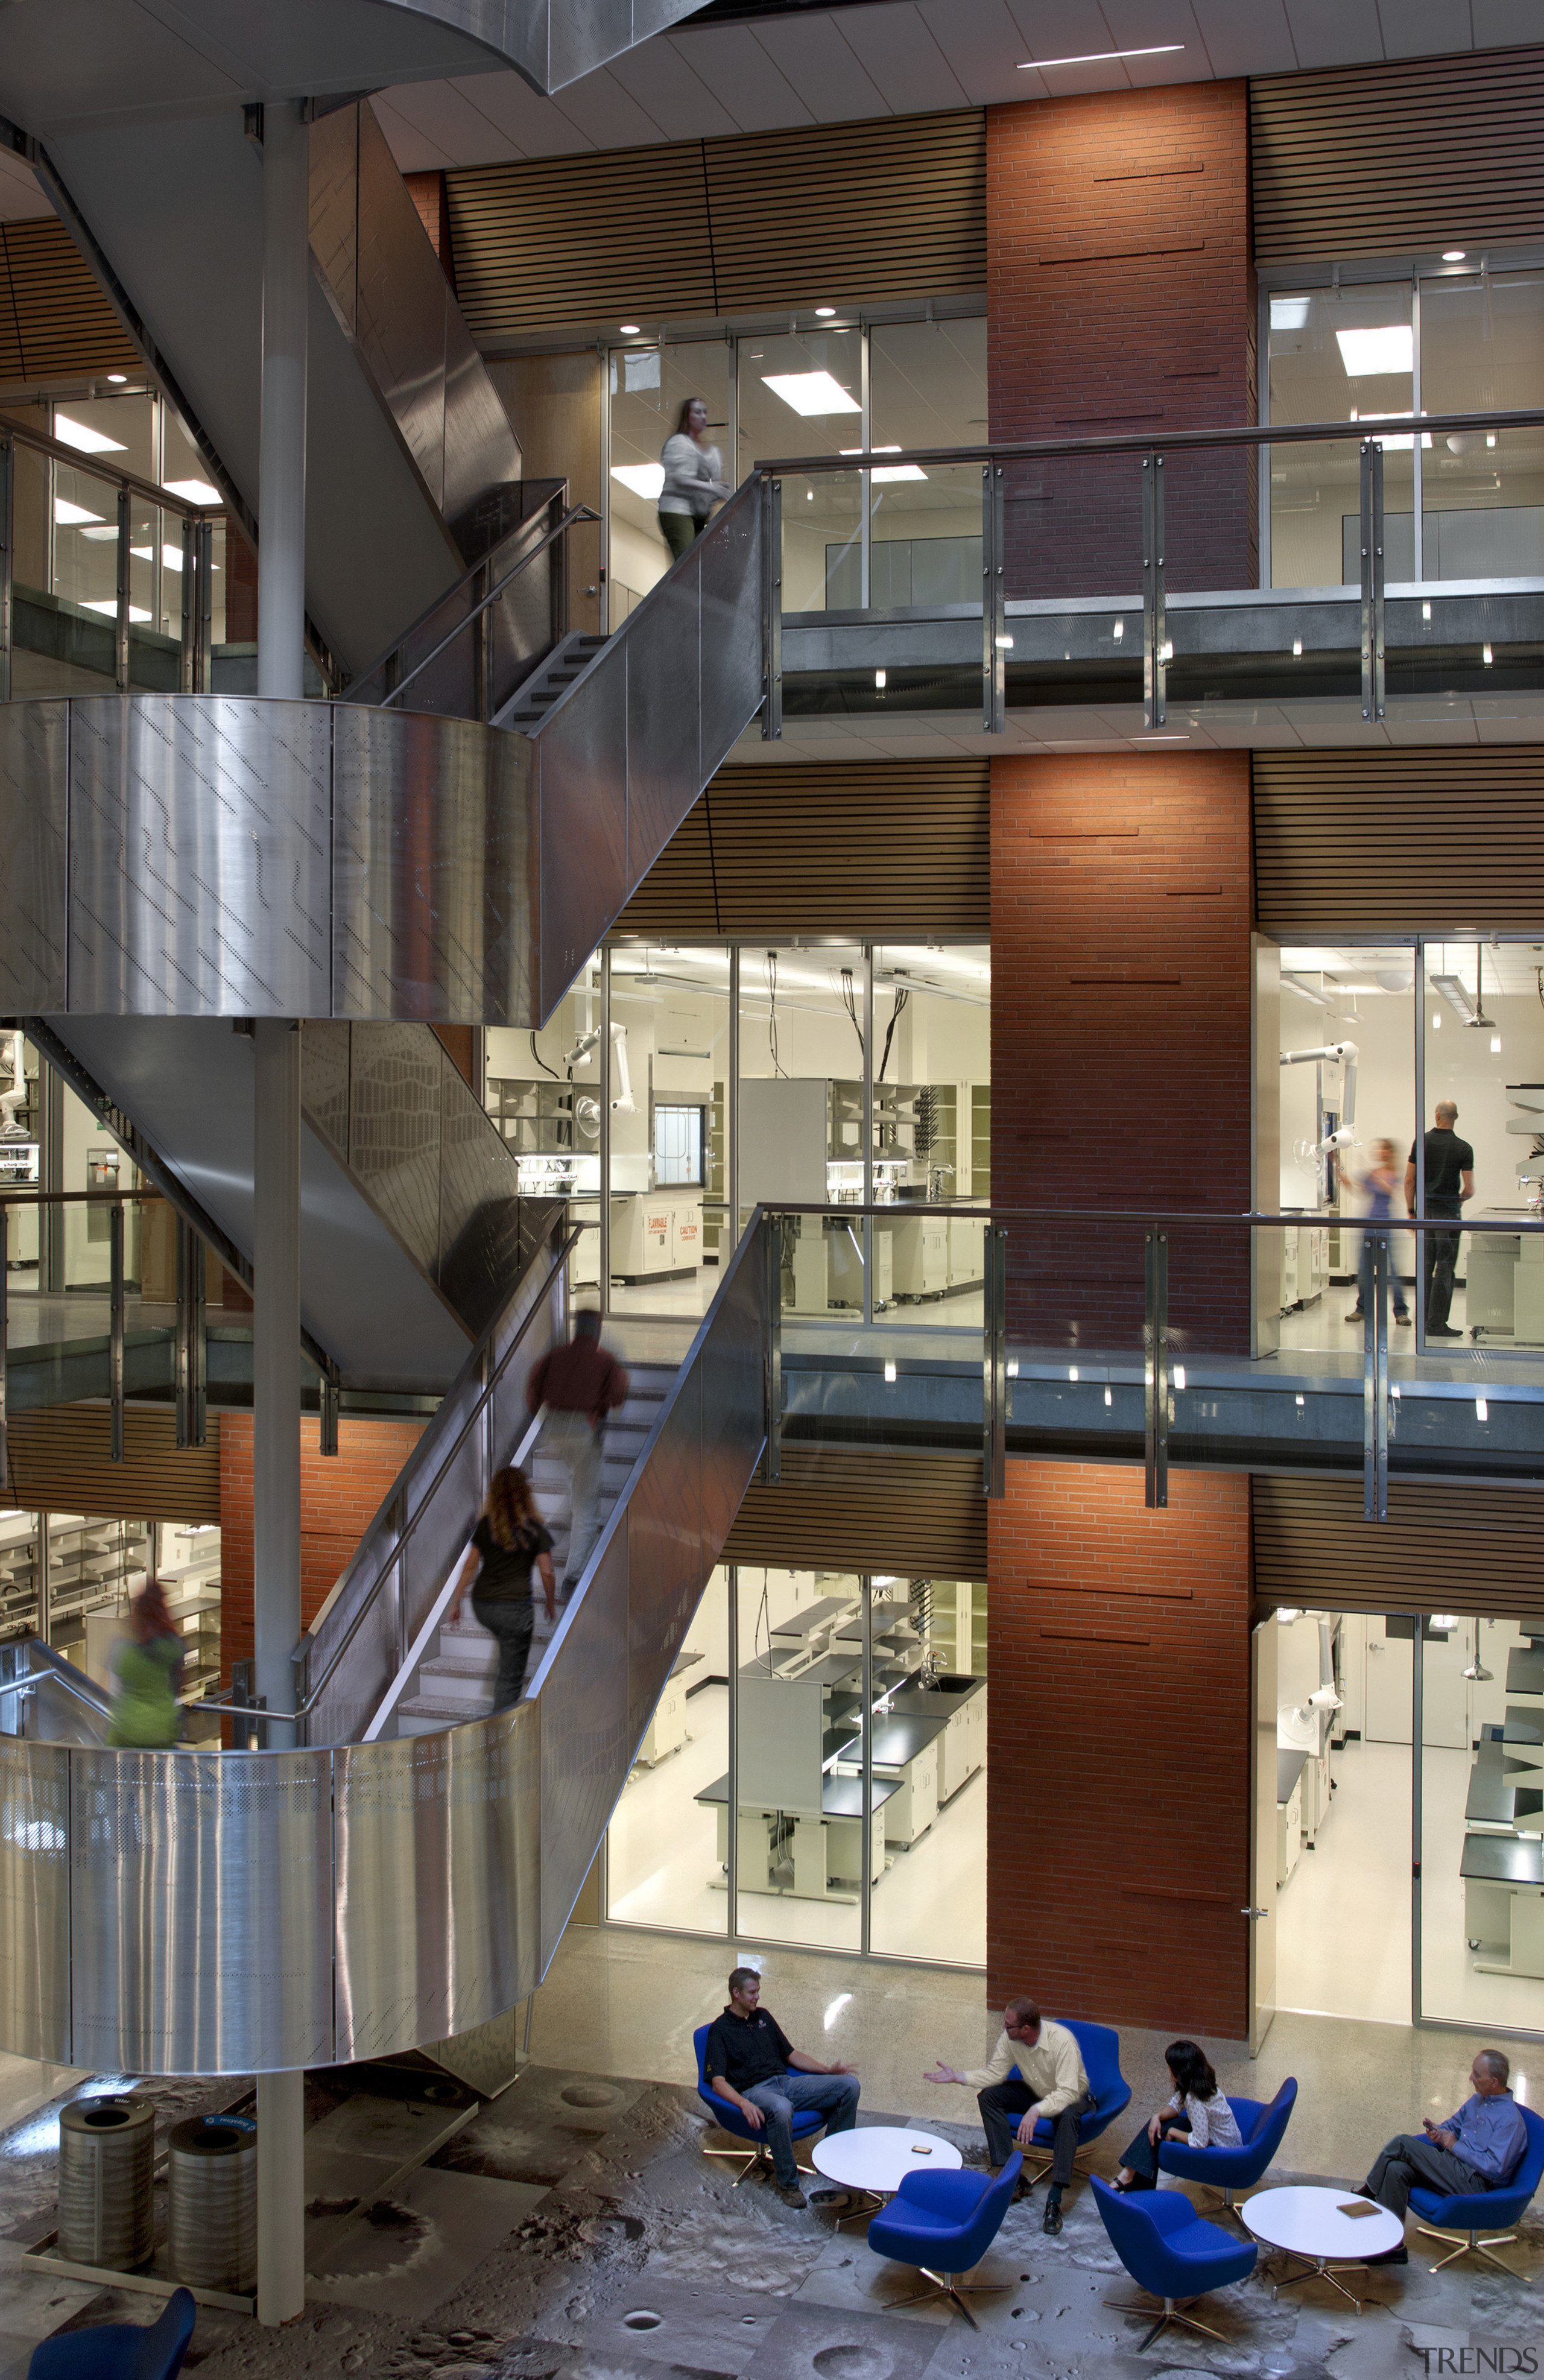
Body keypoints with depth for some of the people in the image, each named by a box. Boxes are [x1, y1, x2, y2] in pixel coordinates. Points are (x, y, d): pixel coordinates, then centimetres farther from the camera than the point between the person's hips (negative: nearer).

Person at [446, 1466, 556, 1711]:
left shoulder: (486, 1525, 1)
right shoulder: (534, 1529, -6)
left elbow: (469, 1566, 2)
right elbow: (547, 1573, -4)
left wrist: (456, 1602, 10)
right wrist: (551, 1603, 11)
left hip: (482, 1606, 4)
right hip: (515, 1607, -4)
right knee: (511, 1677, 3)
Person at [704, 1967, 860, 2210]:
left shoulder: (763, 2016, 21)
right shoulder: (720, 2029, 0)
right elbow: (718, 2081, -10)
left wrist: (828, 2070, 12)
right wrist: (744, 2104, -30)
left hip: (786, 2082, 7)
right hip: (753, 2090, -7)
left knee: (849, 2085, -12)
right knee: (781, 2108, -43)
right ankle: (788, 2184, -23)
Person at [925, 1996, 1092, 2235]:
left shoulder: (1062, 2041, -34)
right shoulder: (1009, 2037, -16)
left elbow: (1068, 2093, -38)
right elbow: (995, 2073, -7)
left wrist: (1036, 2111, -51)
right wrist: (957, 2077, -18)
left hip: (1071, 2096, -6)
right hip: (1036, 2093, 6)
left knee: (1067, 2116, -40)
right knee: (988, 2096, -15)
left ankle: (1054, 2201, -38)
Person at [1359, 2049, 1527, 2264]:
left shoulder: (1511, 2119, -14)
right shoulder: (1478, 2099, 14)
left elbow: (1494, 2169, -20)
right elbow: (1454, 2125, 27)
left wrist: (1455, 2146, -11)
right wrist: (1439, 2132, 2)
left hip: (1474, 2183, -9)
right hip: (1453, 2166, 9)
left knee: (1401, 2143, -17)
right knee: (1396, 2169, -18)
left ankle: (1366, 2194, 0)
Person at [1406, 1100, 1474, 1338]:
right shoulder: (1464, 1148, -6)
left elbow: (1409, 1180, 2)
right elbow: (1469, 1189, -6)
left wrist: (1411, 1210, 13)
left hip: (1425, 1210, 3)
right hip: (1449, 1210, -3)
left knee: (1425, 1266, 11)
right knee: (1445, 1269, 0)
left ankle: (1423, 1319, 14)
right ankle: (1436, 1324, -2)